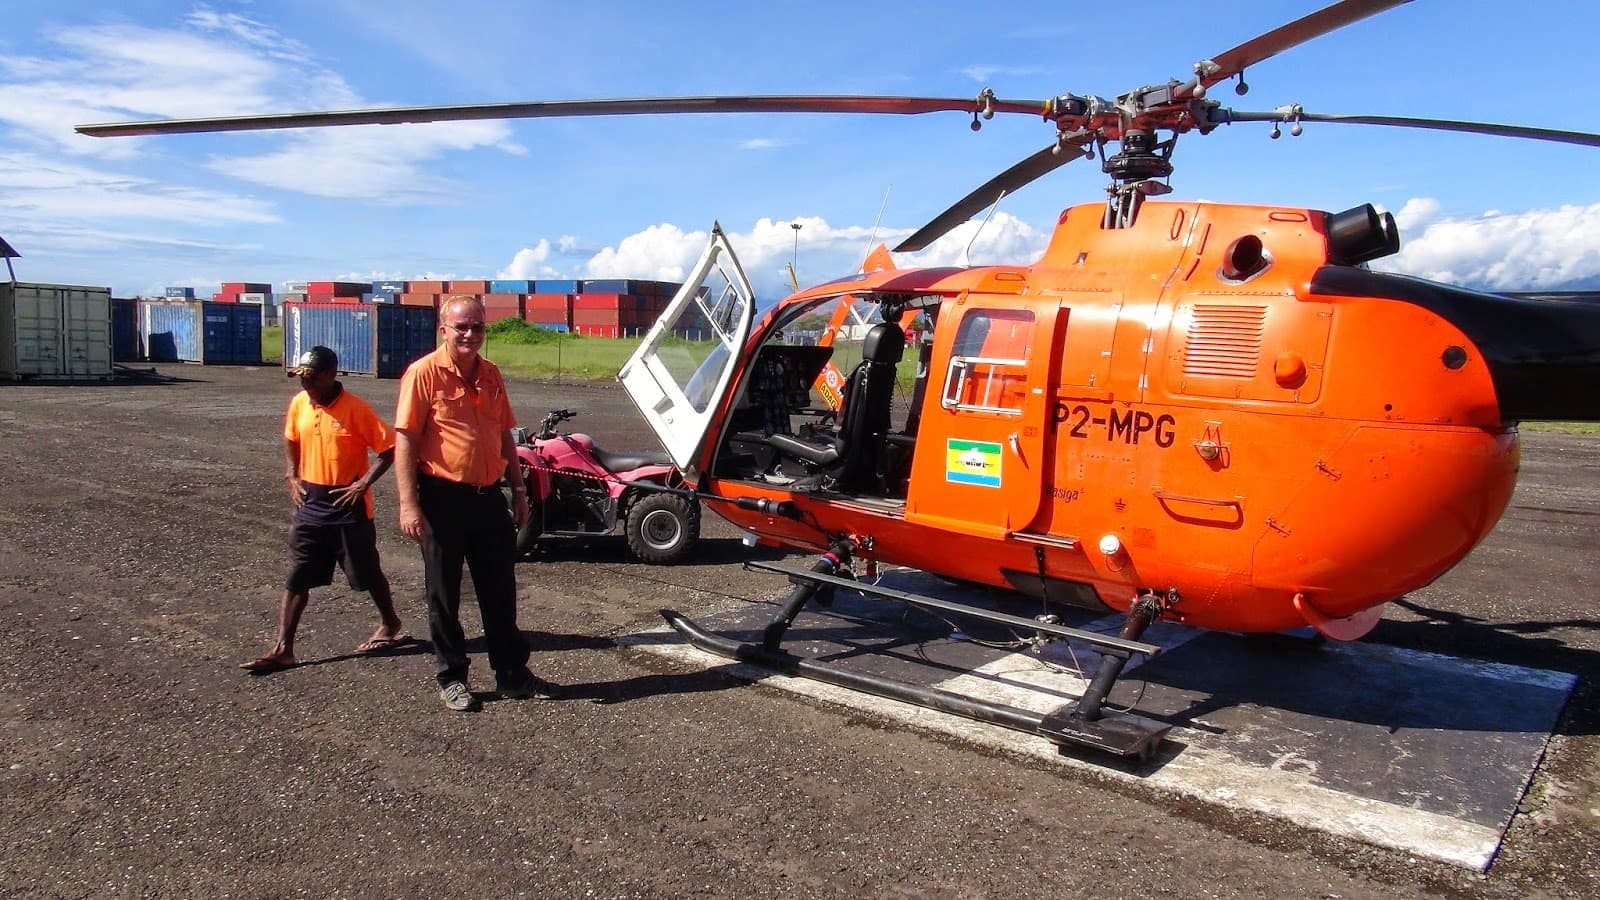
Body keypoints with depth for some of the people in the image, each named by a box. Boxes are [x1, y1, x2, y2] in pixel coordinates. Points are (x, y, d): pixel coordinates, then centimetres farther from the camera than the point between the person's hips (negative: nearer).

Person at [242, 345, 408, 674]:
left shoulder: (355, 408, -15)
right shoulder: (298, 404, 2)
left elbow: (389, 447, -14)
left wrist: (365, 483, -19)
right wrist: (291, 476, 6)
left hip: (348, 507, -5)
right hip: (310, 506, 5)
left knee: (367, 574, 10)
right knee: (296, 579, 4)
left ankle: (390, 625, 31)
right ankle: (283, 649, 9)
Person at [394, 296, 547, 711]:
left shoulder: (491, 375, 10)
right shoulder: (424, 373, -9)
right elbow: (405, 441, -13)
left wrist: (518, 490, 15)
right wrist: (409, 504, -19)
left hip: (489, 497, 6)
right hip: (444, 500, -5)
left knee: (500, 591, 13)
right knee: (444, 594, 7)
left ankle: (511, 672, 25)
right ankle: (451, 679, 21)